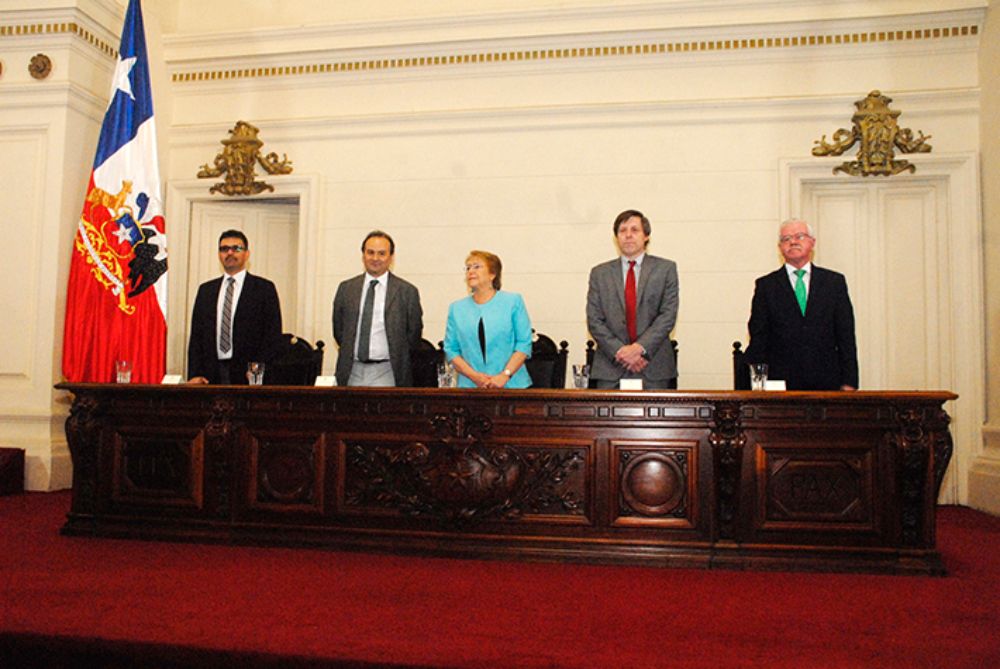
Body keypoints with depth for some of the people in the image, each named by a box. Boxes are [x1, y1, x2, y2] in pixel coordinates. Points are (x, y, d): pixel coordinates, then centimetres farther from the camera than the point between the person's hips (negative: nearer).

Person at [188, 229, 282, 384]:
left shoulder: (264, 289, 3)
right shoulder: (205, 290, 15)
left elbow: (273, 336, -2)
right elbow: (196, 335, 12)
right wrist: (194, 375, 1)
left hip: (248, 377, -3)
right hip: (211, 377, 3)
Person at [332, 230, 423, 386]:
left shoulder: (407, 291, 0)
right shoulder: (345, 288, 9)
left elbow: (414, 333, 4)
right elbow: (338, 329, 15)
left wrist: (397, 358, 4)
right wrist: (349, 353, 9)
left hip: (386, 374, -3)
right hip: (353, 372, 3)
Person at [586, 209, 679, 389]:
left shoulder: (665, 269, 7)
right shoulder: (600, 273, 10)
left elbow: (668, 315, -1)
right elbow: (594, 321, 4)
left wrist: (640, 347, -12)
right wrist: (619, 351, -9)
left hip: (654, 367, -1)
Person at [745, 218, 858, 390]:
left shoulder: (835, 281, 11)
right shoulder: (765, 285, 6)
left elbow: (846, 336, 8)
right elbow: (758, 340, 3)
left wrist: (849, 383, 1)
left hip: (827, 383, 1)